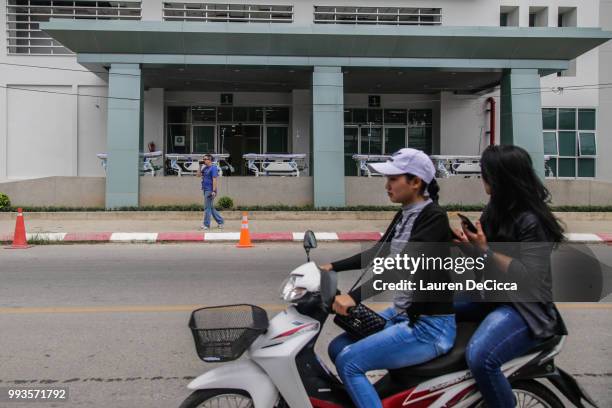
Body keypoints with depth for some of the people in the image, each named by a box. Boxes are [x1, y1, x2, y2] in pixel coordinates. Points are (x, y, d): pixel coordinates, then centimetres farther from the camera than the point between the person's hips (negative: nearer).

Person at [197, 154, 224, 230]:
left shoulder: (213, 168, -12)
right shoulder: (205, 168, 14)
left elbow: (215, 180, -18)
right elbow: (199, 174, 18)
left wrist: (214, 191, -23)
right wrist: (200, 166, 8)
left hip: (210, 190, -9)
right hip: (205, 190, 9)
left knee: (207, 207, -5)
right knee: (211, 207, 13)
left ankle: (206, 225, 1)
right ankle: (220, 221, 21)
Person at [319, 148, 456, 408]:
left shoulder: (434, 217, -18)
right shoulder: (405, 214, 9)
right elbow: (378, 253, 18)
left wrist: (355, 296, -36)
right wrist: (333, 267, 12)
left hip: (430, 326, -9)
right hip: (402, 314, 9)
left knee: (349, 362, -14)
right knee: (337, 349, 9)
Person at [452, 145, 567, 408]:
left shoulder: (532, 221, -19)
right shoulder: (497, 209, 7)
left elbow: (529, 277, -22)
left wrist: (485, 251, -24)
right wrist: (469, 245, -8)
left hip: (524, 306, -9)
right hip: (491, 295, 10)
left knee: (479, 358, -32)